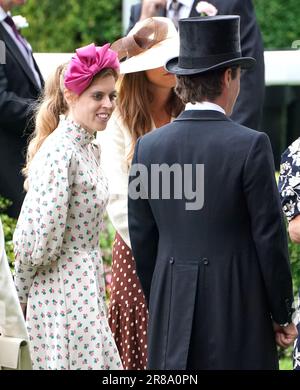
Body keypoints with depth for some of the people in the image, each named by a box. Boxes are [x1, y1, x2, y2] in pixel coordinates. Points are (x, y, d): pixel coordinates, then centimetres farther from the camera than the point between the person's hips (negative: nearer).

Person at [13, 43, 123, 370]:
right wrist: (22, 293, -6)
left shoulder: (87, 148, 12)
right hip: (65, 290, -9)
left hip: (86, 284, 9)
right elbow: (43, 239, -20)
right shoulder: (60, 152, -18)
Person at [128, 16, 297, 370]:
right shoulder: (250, 146, -10)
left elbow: (142, 241, 7)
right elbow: (270, 238, -7)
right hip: (239, 312, -4)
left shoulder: (148, 147, 2)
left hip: (172, 312, 4)